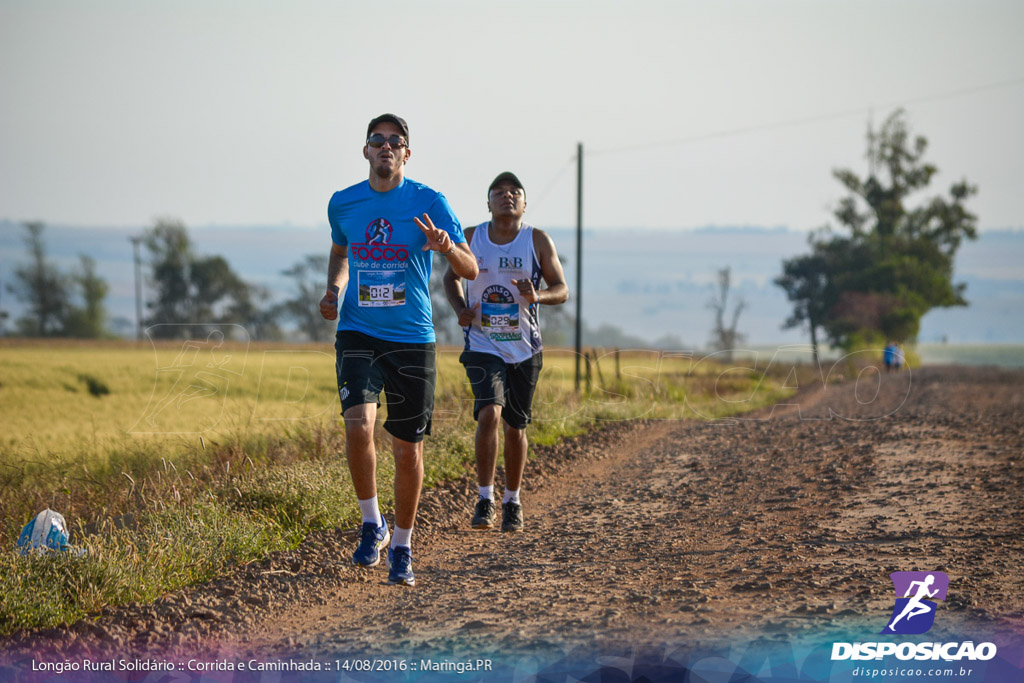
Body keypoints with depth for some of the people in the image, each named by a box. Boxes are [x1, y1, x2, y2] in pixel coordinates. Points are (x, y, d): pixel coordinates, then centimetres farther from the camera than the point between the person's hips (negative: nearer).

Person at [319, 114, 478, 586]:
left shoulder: (430, 203, -3)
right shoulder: (343, 204, 5)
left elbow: (471, 271, -4)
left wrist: (447, 247, -26)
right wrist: (333, 289, 6)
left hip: (412, 339, -1)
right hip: (358, 333, 1)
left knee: (408, 449, 3)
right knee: (358, 423, -23)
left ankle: (402, 547, 21)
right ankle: (372, 524, -3)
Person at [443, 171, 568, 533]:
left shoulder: (538, 241, -3)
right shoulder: (471, 238, -1)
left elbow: (562, 289, 0)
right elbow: (452, 276, 15)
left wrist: (537, 296, -22)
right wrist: (460, 308, -4)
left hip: (524, 350, 1)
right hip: (483, 347, -1)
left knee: (515, 426, 9)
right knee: (489, 413, -21)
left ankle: (512, 503, 27)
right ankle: (485, 499, -10)